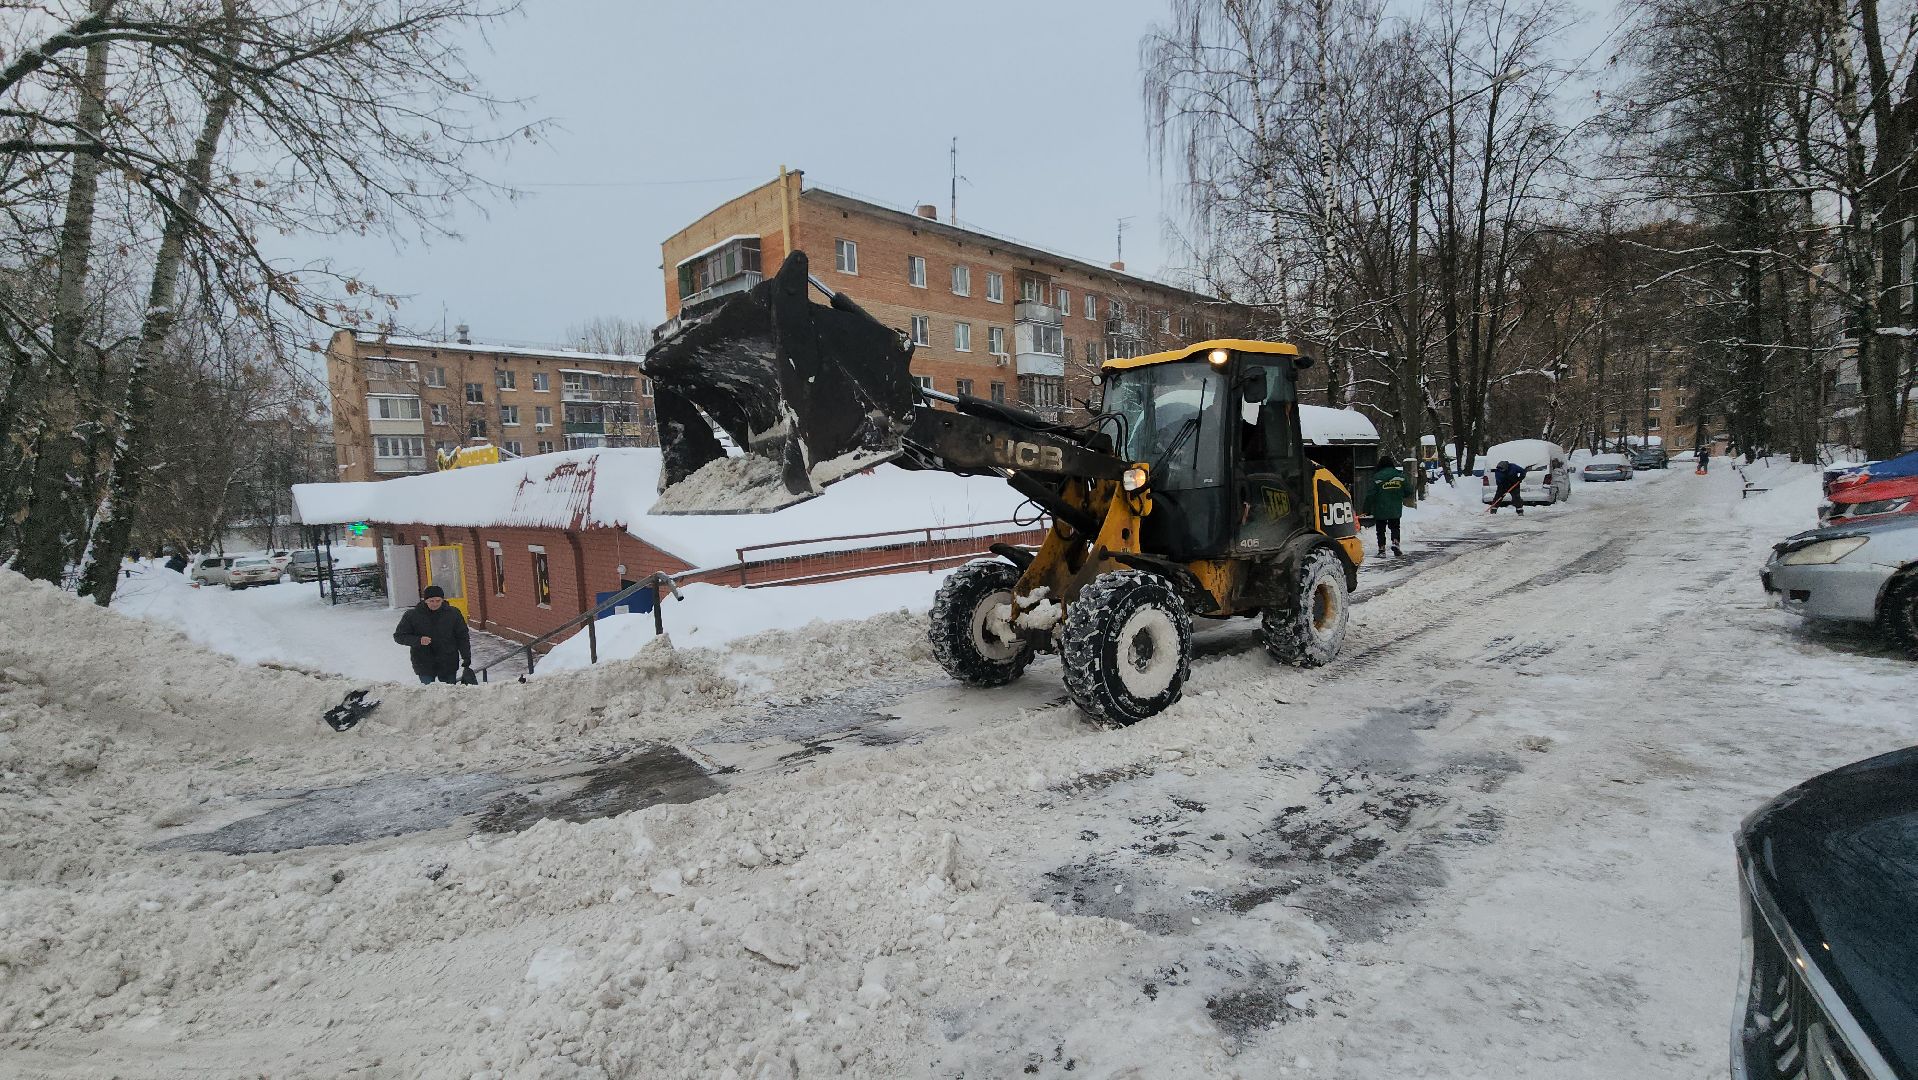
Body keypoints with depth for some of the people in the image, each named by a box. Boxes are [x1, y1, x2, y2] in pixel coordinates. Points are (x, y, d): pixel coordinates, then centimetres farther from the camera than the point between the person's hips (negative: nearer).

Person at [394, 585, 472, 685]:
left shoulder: (453, 613, -1)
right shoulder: (412, 615, -3)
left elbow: (463, 636, 5)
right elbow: (399, 636, 3)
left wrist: (466, 657, 1)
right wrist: (418, 640, -16)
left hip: (449, 665, 1)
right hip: (424, 665, -1)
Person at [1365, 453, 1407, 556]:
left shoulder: (1377, 477, -11)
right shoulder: (1400, 475, -1)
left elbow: (1370, 495, -13)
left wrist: (1367, 509, -5)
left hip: (1380, 510, -3)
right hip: (1396, 509, 3)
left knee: (1380, 529, 8)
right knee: (1395, 527, 17)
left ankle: (1382, 549, 4)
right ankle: (1395, 542, -3)